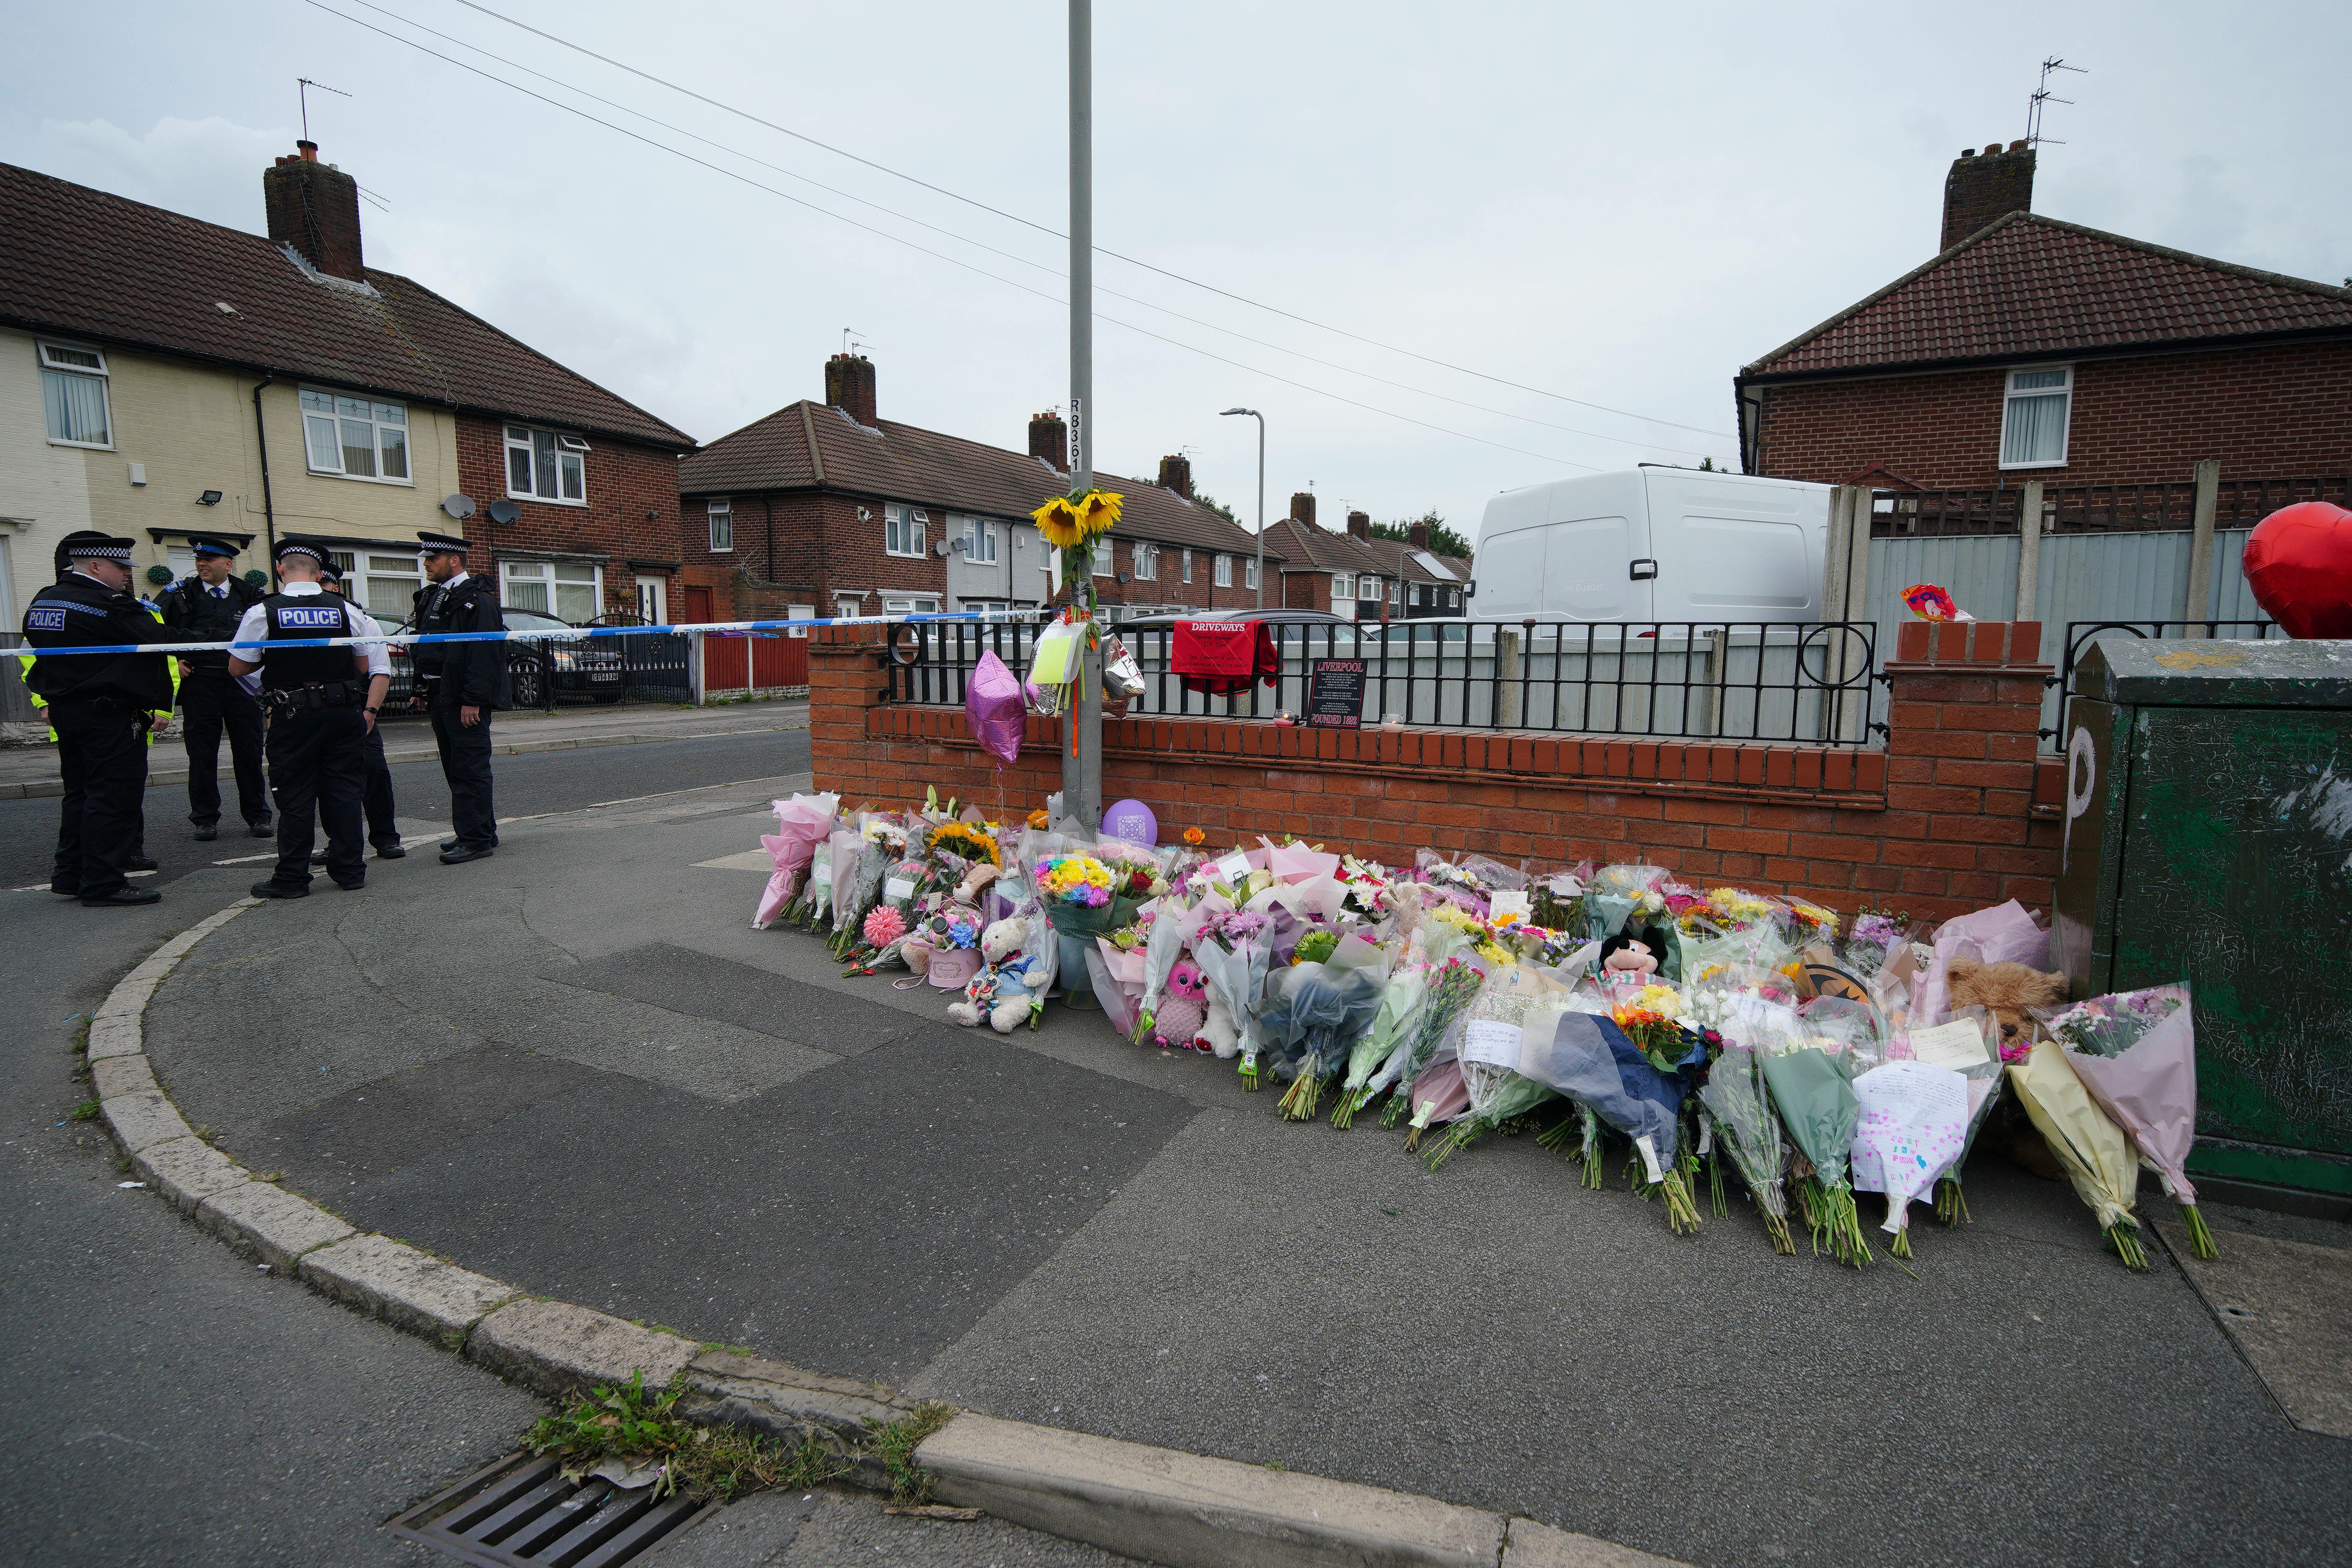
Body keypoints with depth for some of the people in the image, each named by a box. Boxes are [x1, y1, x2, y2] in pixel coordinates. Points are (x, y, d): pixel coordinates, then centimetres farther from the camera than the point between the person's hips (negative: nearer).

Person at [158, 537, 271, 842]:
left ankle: (257, 816, 13)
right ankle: (205, 819, 12)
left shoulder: (250, 595, 6)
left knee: (249, 752, 4)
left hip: (243, 682, 0)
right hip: (199, 683, 0)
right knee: (202, 754, 3)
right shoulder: (181, 594, 6)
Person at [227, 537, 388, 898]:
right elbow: (370, 667, 4)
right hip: (344, 715, 2)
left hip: (293, 719, -2)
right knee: (344, 792, 8)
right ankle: (349, 871, 13)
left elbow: (238, 668, 2)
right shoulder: (346, 611, 1)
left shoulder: (263, 613, -5)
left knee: (295, 797, 5)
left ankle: (292, 878, 12)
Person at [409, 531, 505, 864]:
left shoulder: (477, 599, -12)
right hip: (440, 696, 10)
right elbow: (425, 647, 23)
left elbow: (484, 653, -19)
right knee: (455, 770, 15)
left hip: (465, 701, -10)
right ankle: (476, 833, 24)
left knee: (470, 771, -7)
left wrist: (472, 700, -23)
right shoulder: (432, 598, 17)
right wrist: (424, 689, 16)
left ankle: (477, 840, -3)